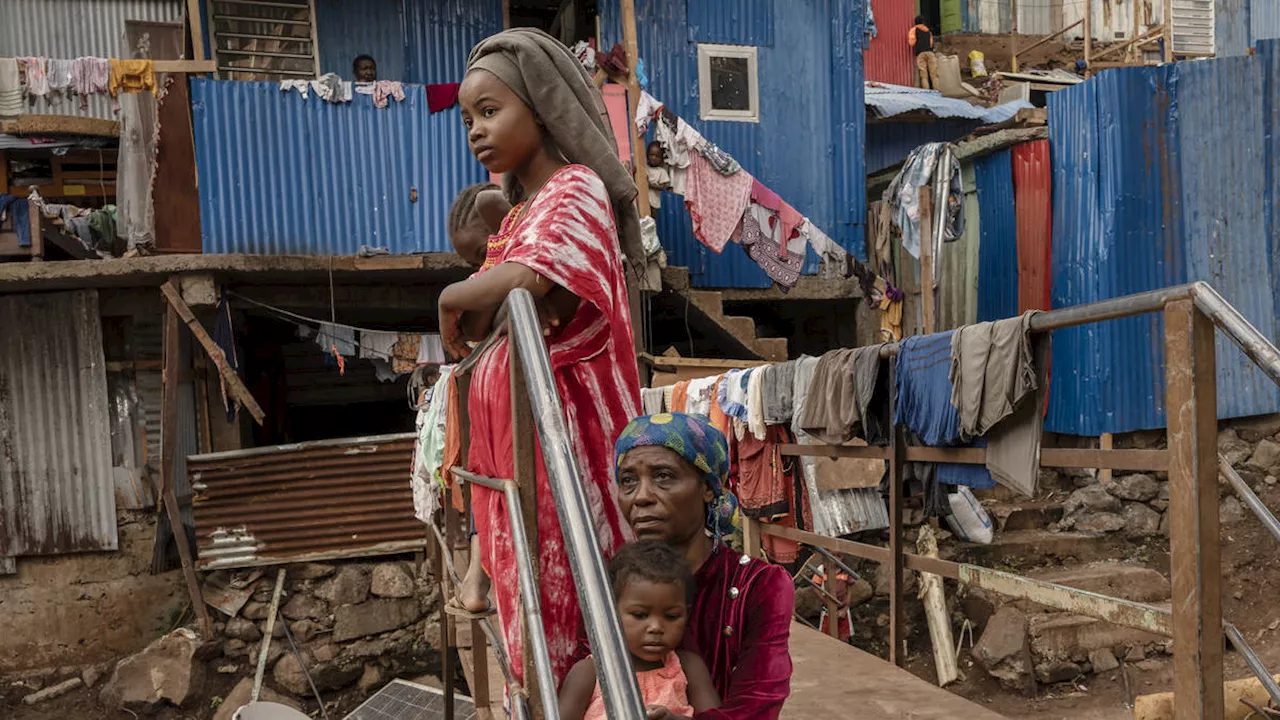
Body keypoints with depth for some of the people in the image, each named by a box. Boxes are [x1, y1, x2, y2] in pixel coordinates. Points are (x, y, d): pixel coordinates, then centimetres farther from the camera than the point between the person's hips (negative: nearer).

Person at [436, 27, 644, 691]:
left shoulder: (576, 187, -11)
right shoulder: (516, 215, 17)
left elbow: (518, 281, -28)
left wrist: (456, 307, -11)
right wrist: (475, 314, -2)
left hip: (562, 422, -9)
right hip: (511, 424, 9)